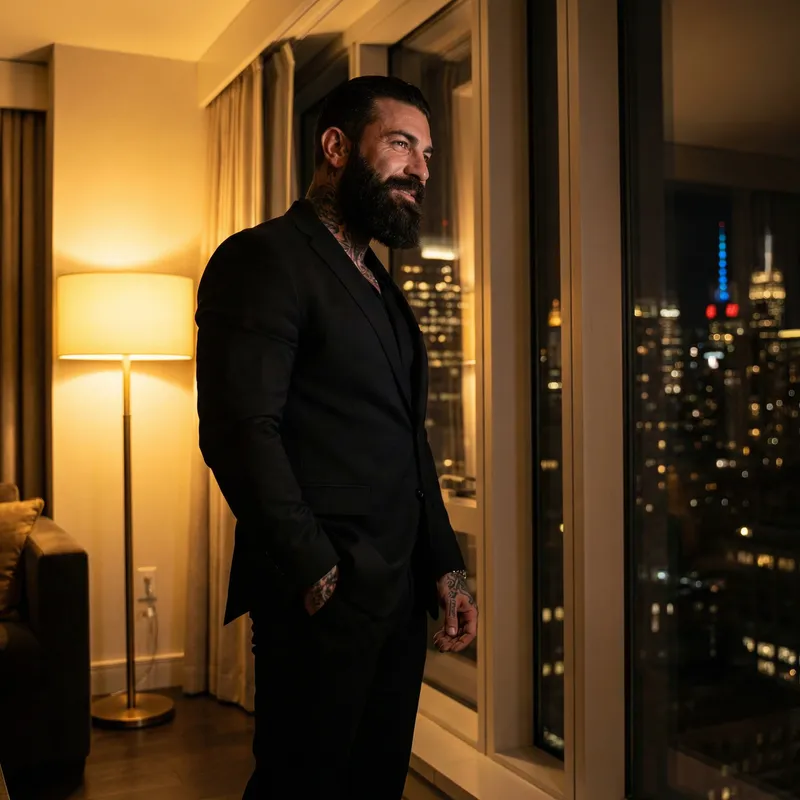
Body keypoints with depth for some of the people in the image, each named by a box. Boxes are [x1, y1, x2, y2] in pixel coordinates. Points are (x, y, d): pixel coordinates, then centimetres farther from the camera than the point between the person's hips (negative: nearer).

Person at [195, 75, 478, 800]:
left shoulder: (379, 283, 19)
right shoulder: (264, 258, -9)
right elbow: (240, 431, -19)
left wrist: (445, 567, 10)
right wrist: (318, 576, -18)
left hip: (400, 597, 8)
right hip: (321, 601, -8)